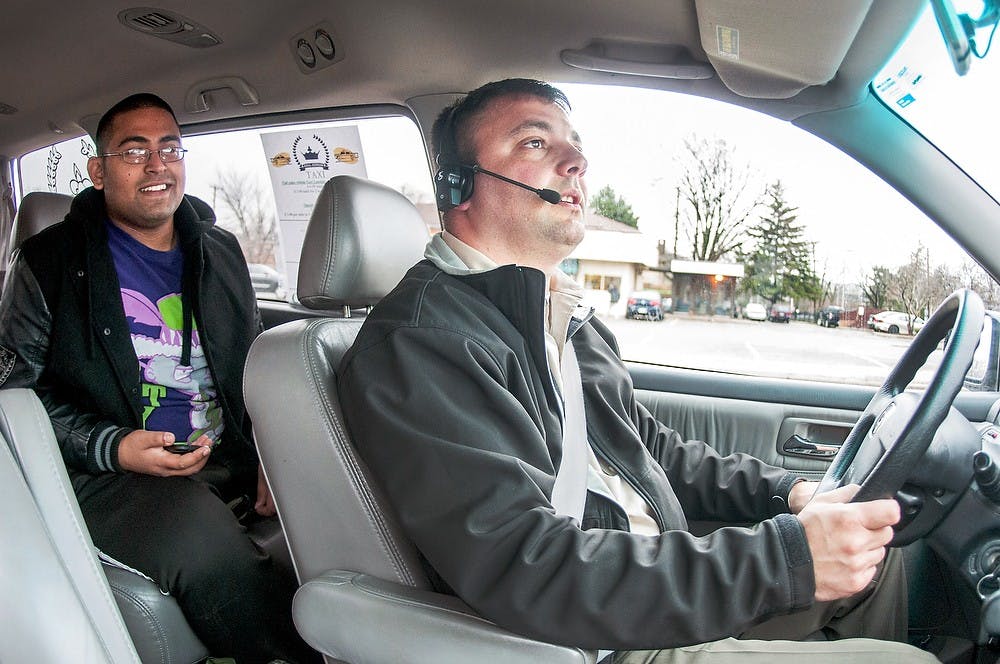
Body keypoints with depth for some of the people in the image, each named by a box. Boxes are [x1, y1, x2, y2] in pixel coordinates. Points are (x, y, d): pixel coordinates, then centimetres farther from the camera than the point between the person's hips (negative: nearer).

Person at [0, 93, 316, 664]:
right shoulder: (52, 262, 3)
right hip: (109, 472, -3)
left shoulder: (220, 252, 15)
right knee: (195, 526, -34)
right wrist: (112, 447, -14)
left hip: (229, 460, 4)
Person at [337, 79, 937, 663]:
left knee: (876, 557, 17)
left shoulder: (570, 317, 13)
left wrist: (786, 491, 6)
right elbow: (526, 570, -30)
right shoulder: (416, 344, -21)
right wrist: (786, 558, -28)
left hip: (671, 589, 9)